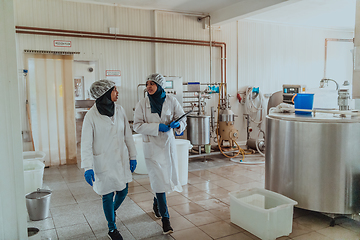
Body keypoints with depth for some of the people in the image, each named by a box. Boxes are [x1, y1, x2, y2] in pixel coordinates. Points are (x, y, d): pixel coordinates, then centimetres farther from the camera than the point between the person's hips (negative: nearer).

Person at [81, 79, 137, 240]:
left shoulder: (119, 110, 0)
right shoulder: (91, 116, -14)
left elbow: (127, 135, 7)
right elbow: (86, 144, -13)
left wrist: (132, 156, 7)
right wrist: (87, 168, -19)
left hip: (121, 159, 5)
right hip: (103, 162, -5)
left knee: (123, 191, 14)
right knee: (108, 195, 5)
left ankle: (113, 210, 48)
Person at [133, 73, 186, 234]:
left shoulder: (171, 101, -1)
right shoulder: (142, 104, -4)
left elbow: (182, 119, 3)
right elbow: (137, 126, -8)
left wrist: (178, 124, -21)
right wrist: (157, 127, -20)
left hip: (168, 144, 3)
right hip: (151, 146, -3)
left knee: (168, 177, 14)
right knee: (159, 180, -5)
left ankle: (156, 203, 44)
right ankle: (165, 218, 6)